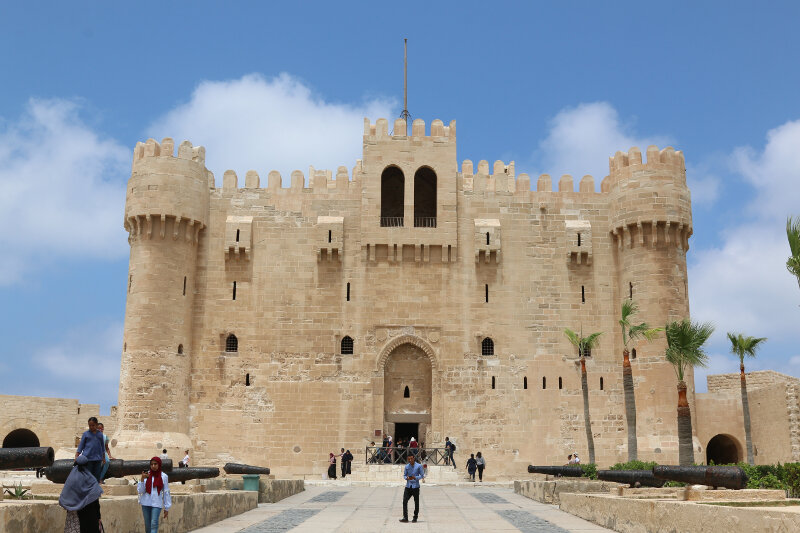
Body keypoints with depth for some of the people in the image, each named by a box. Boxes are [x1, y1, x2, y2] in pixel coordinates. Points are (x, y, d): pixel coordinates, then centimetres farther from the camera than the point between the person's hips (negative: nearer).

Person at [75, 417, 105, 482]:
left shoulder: (100, 434, 9)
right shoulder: (86, 434, 2)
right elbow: (81, 446, 3)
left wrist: (103, 458, 14)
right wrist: (76, 456, -6)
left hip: (97, 459, 2)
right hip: (88, 458, -2)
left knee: (97, 477, 6)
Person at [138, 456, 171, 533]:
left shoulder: (163, 476, -1)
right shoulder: (146, 475, 2)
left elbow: (166, 493, 2)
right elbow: (140, 491, -1)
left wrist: (166, 508, 2)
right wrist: (142, 479, -15)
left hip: (157, 504, -2)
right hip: (146, 503, 3)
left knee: (154, 524, -14)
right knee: (147, 525, 9)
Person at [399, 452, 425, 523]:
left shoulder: (419, 466, -2)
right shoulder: (406, 466, 8)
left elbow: (422, 475, -1)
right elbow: (404, 475, 13)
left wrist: (415, 477, -18)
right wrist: (407, 478, -11)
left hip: (415, 486, -3)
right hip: (408, 486, 3)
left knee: (416, 502, 3)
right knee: (405, 501, -6)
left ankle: (415, 517, 15)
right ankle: (405, 517, -3)